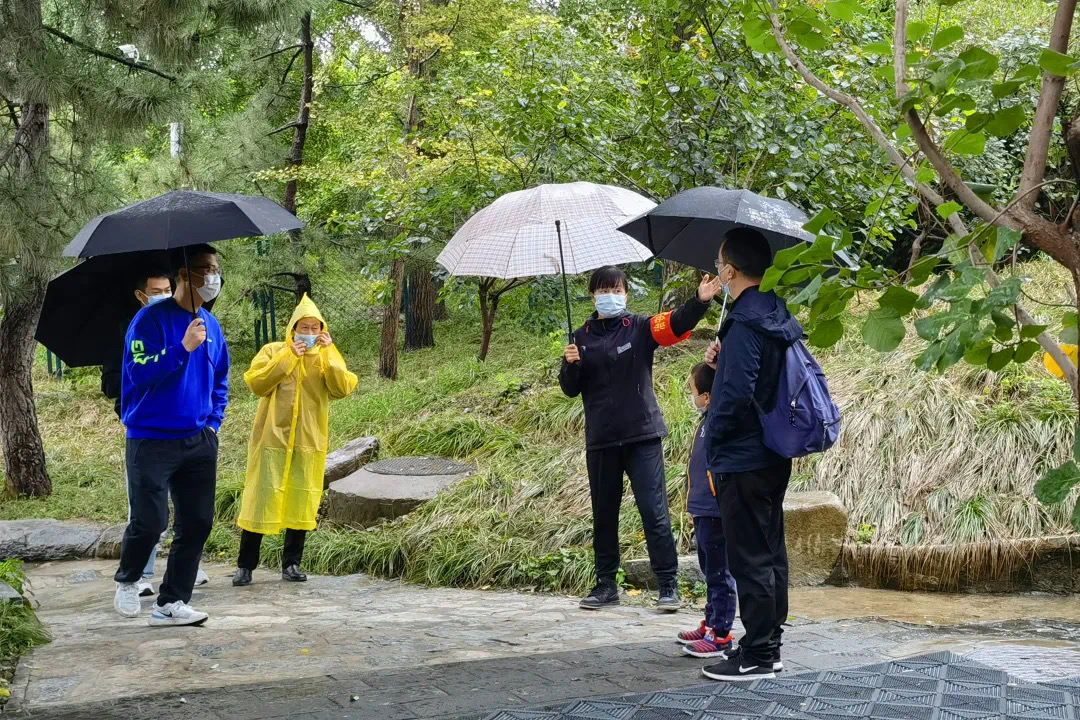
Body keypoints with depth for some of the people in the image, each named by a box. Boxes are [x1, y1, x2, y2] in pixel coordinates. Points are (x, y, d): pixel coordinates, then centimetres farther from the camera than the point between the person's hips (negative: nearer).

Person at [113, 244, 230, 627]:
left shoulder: (211, 325, 10)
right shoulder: (151, 319, -10)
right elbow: (139, 373, -19)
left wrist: (213, 422, 9)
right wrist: (183, 347, -27)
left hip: (199, 441, 6)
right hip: (152, 440, -6)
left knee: (197, 522, 4)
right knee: (149, 521, -5)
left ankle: (172, 602, 14)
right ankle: (127, 581, 25)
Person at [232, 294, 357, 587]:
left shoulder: (327, 358, 7)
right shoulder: (273, 351, 2)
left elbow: (342, 389, -9)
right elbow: (257, 383, -12)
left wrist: (329, 353, -16)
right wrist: (288, 356, -14)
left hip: (309, 441, 2)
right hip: (273, 438, -2)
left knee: (301, 500, 5)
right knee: (262, 498, -3)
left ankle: (292, 564, 14)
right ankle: (245, 566, 3)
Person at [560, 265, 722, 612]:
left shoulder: (640, 328, 1)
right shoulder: (582, 338, 8)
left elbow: (678, 323, -18)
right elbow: (570, 390, 7)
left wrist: (700, 301, -37)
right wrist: (571, 365, -14)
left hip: (642, 436, -3)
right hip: (601, 440, 3)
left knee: (654, 512, -6)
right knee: (603, 515, 11)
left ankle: (668, 585, 1)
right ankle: (606, 584, 21)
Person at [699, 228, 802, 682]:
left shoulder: (744, 326, -19)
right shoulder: (778, 317, 10)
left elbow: (735, 395, -23)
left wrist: (714, 448, -10)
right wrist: (721, 361, 5)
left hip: (742, 461, -10)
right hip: (774, 457, 10)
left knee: (750, 560, -3)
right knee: (770, 554, 16)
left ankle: (757, 657, 4)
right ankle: (769, 644, 26)